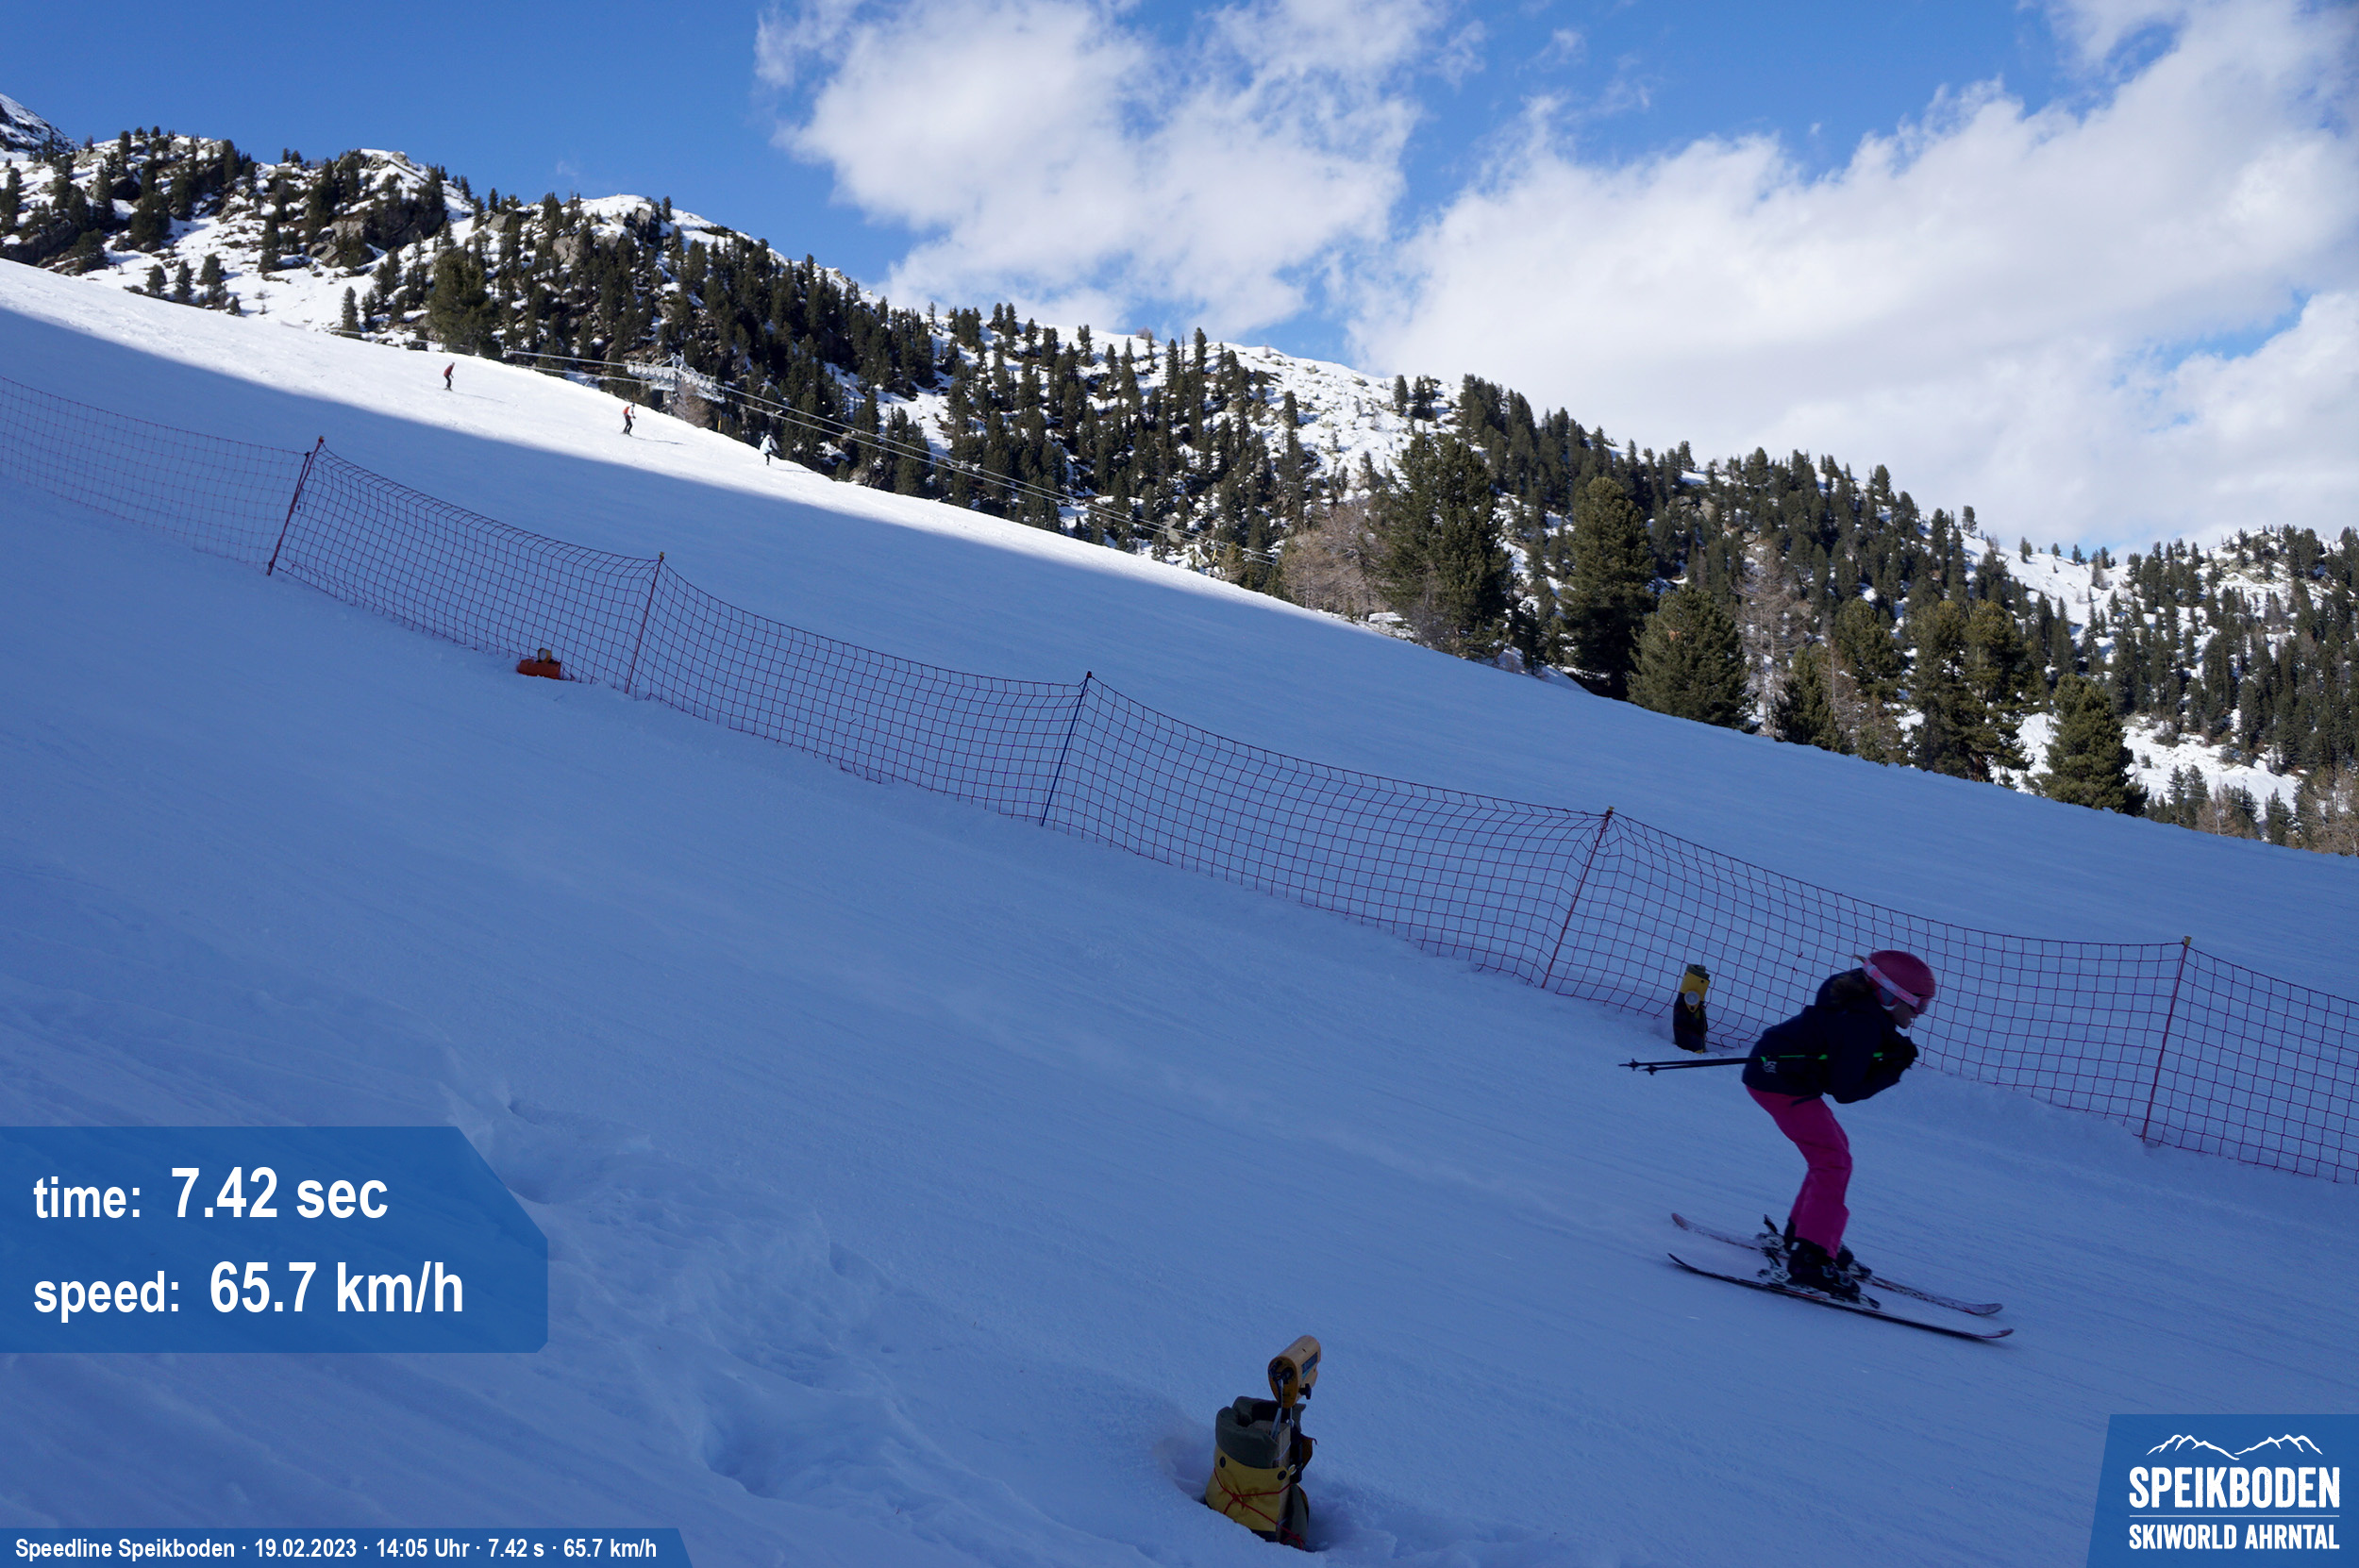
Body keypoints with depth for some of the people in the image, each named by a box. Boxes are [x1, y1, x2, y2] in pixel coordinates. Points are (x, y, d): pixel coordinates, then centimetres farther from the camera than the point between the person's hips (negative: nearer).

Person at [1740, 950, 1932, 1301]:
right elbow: (1845, 1091, -20)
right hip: (1781, 1084, -11)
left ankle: (1799, 1238, 24)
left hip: (1770, 1071, 11)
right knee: (1834, 1162, -12)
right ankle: (1808, 1261, -17)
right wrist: (1893, 1069, -12)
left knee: (1834, 1150, 18)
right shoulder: (1862, 1025, -23)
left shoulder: (1862, 1006, 7)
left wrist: (1894, 1054, -4)